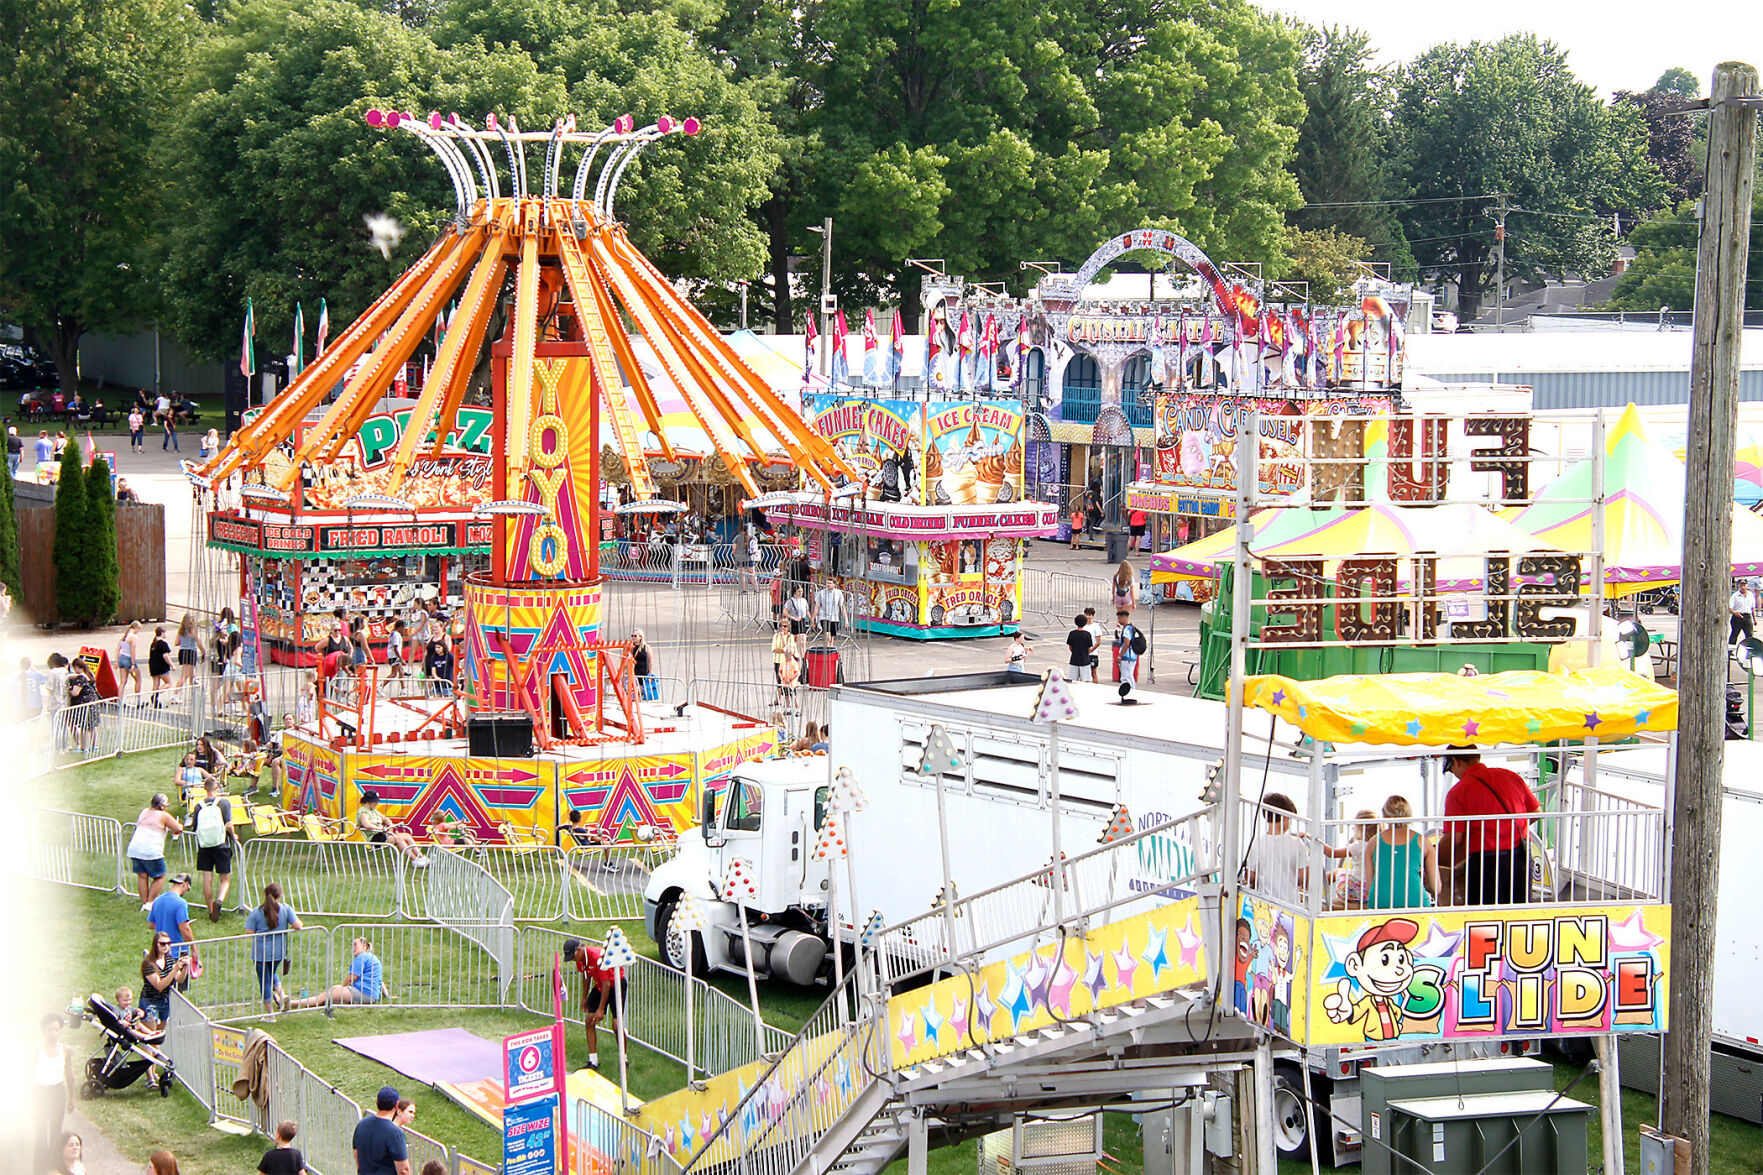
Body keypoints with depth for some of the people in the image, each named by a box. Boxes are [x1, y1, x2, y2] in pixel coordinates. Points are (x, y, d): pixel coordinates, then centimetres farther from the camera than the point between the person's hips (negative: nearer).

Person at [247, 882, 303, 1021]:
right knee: (272, 974, 30)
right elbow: (298, 926, -10)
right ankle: (281, 993, 5)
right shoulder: (285, 909, -6)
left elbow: (250, 932, -12)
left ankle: (269, 1014, 12)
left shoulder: (256, 912, -11)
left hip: (261, 952, -3)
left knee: (265, 981, 8)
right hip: (279, 952, 3)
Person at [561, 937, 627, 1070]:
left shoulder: (597, 957, -32)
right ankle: (593, 1061, 4)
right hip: (599, 986, 8)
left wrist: (601, 1009, -25)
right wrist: (584, 998, 15)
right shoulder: (580, 959, -9)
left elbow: (606, 984, -28)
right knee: (589, 1021, -2)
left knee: (617, 1023, -14)